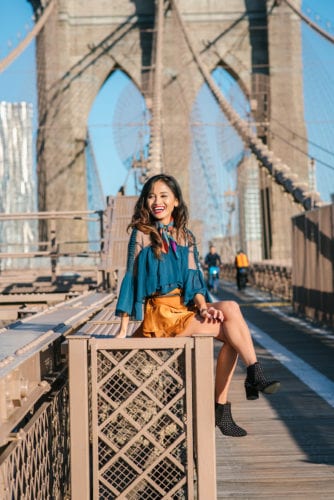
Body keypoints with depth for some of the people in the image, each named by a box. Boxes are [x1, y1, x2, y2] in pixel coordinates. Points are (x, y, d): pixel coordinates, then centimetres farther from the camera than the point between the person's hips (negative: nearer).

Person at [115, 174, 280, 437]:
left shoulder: (186, 237, 13)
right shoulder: (142, 235, 0)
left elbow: (193, 278, 9)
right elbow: (131, 278, -3)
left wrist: (203, 306, -12)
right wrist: (124, 327, -9)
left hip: (185, 307, 5)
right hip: (159, 312, -5)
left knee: (231, 308, -22)